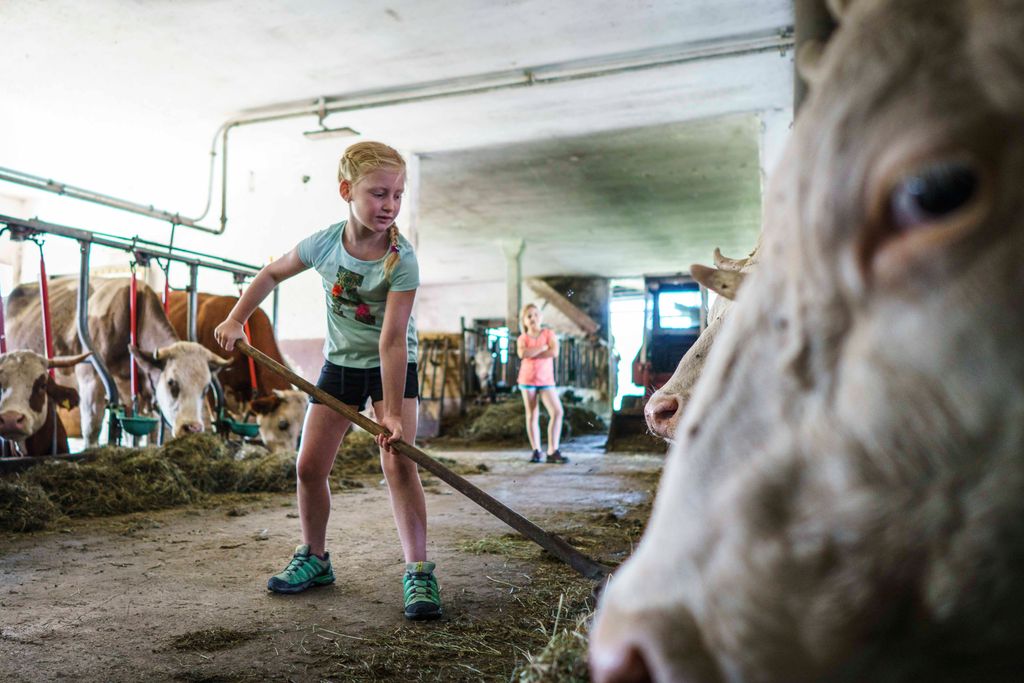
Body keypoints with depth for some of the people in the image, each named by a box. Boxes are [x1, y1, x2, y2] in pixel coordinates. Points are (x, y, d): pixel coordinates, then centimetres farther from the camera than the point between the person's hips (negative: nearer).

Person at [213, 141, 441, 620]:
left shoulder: (401, 260, -25)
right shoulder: (325, 243, -14)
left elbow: (392, 340, -30)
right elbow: (271, 274, 7)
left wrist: (392, 412, -34)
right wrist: (236, 319, 1)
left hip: (392, 366, -4)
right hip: (341, 362, 4)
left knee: (399, 463, -17)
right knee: (309, 465, 3)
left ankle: (418, 572, -8)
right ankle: (314, 558, 24)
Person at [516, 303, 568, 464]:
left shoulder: (548, 334, 2)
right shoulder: (522, 338, 3)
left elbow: (554, 352, -16)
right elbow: (522, 354, -19)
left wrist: (531, 353, -13)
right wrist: (542, 348, -16)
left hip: (546, 380, 0)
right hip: (528, 380, 0)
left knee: (557, 412, -11)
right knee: (532, 415, 5)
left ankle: (553, 451, -6)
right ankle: (536, 451, 14)